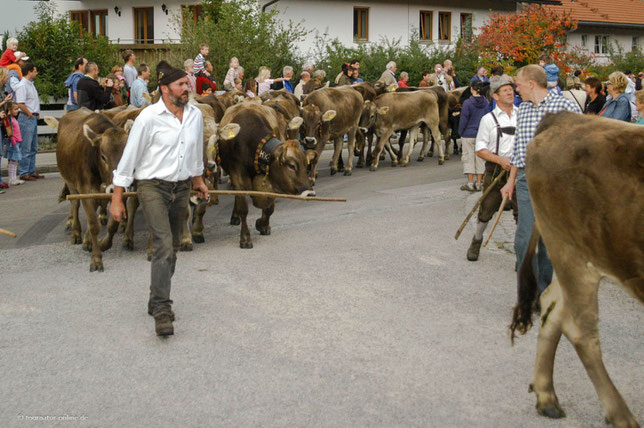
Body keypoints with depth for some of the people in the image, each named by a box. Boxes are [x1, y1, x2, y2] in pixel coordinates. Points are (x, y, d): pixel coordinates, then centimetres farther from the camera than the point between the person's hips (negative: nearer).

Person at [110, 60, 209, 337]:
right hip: (152, 187, -6)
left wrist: (197, 179, 31)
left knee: (171, 249, 13)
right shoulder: (149, 117, -13)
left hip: (181, 188, 6)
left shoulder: (195, 115, 3)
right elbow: (129, 157, -10)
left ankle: (156, 302, 28)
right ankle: (162, 312, -13)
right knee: (164, 247, -17)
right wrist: (117, 199, -10)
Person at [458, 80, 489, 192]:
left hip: (468, 134, -3)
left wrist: (460, 132, 2)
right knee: (480, 158, 9)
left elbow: (463, 120, -9)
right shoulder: (486, 103, 1)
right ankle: (478, 183, 11)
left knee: (468, 158, 4)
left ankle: (470, 183, 4)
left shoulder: (467, 103, -11)